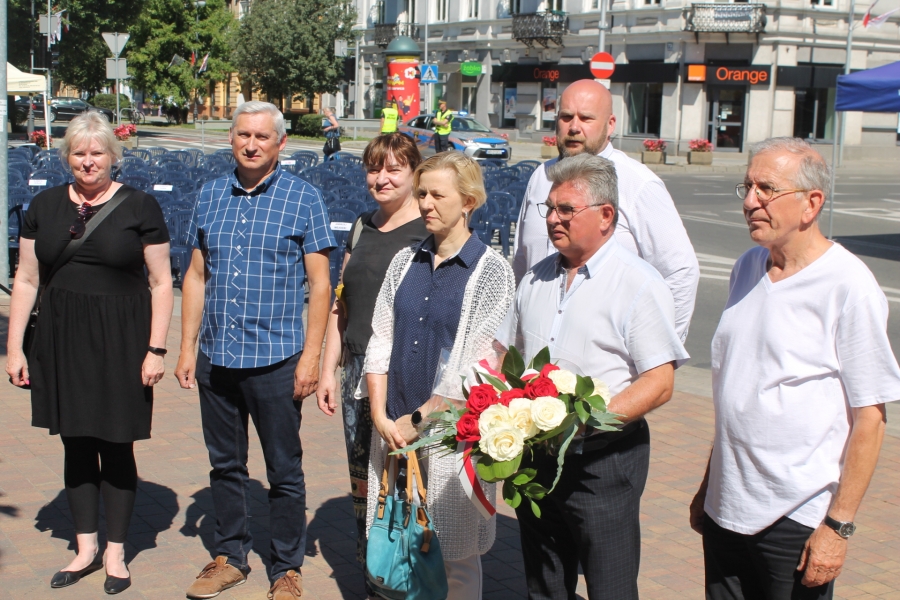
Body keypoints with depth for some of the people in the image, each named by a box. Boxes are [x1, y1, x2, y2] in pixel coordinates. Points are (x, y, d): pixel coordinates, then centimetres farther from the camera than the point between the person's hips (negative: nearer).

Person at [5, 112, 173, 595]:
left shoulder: (139, 207, -2)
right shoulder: (45, 206, 7)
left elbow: (160, 282, -3)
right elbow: (26, 279, 9)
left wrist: (156, 349, -9)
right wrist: (15, 346, 4)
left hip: (120, 342, -3)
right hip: (61, 340, 3)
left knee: (116, 449, 4)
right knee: (76, 446, 11)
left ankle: (116, 553, 18)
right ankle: (86, 549, 24)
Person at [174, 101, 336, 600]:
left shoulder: (302, 198, -3)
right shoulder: (211, 196, 8)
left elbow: (319, 283, -5)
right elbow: (196, 276, 12)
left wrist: (310, 356, -10)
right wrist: (187, 347, 7)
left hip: (274, 359, -4)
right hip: (215, 357, 4)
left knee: (284, 470, 6)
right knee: (224, 464, 14)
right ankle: (230, 556, 30)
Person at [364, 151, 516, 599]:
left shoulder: (491, 271, -6)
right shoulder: (405, 262, 9)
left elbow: (478, 365, -12)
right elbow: (380, 343, 7)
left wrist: (417, 420, -11)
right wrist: (382, 418, -4)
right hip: (394, 429, 5)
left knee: (455, 554, 4)